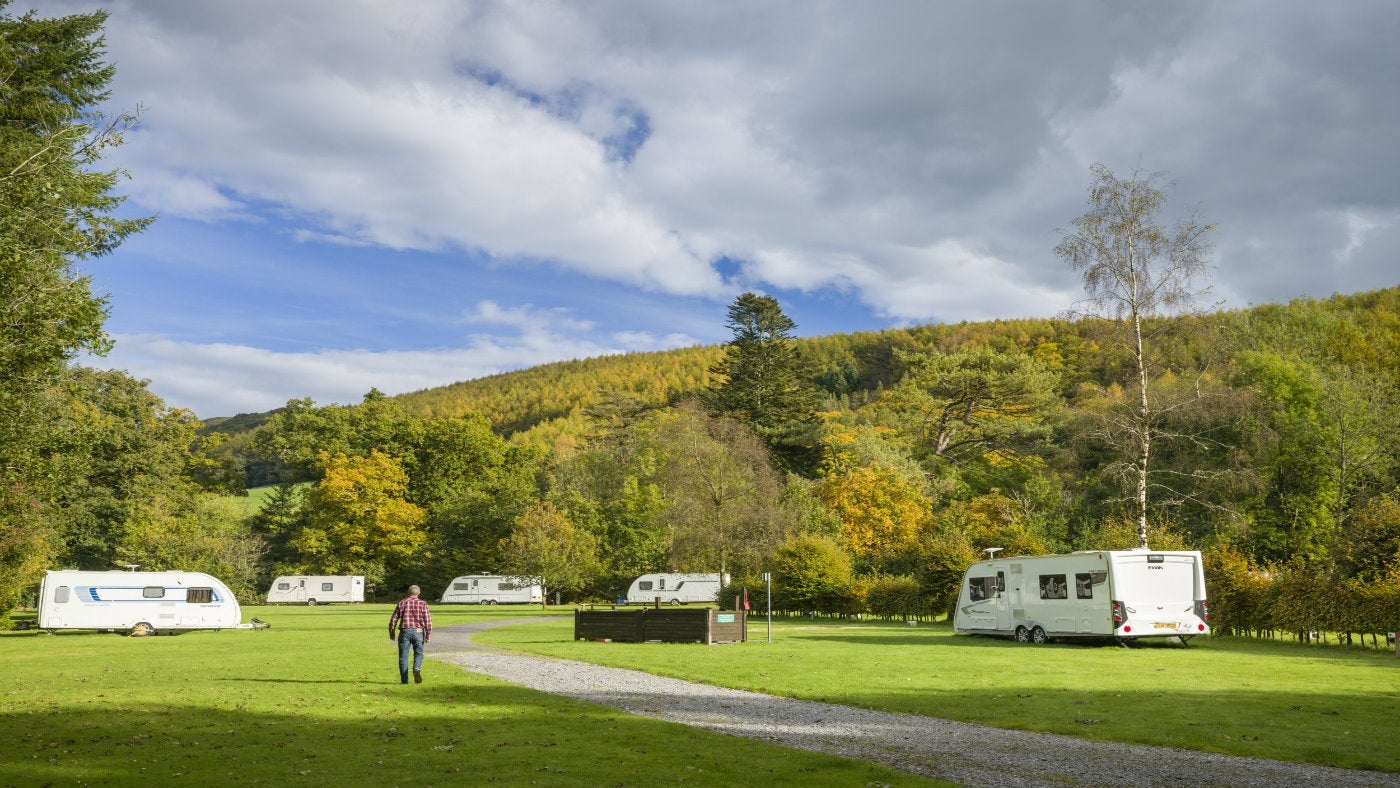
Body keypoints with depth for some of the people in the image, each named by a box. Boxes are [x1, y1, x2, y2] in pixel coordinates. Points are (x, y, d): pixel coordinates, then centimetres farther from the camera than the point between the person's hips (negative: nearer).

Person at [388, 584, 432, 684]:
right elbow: (428, 620, -6)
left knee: (403, 656, 7)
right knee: (418, 653, 14)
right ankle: (417, 669, -14)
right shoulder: (422, 604, 1)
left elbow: (394, 619, 5)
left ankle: (404, 679, 5)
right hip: (418, 631, 0)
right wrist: (428, 635, -5)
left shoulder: (401, 603, 4)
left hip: (404, 631, 0)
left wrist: (391, 633, 15)